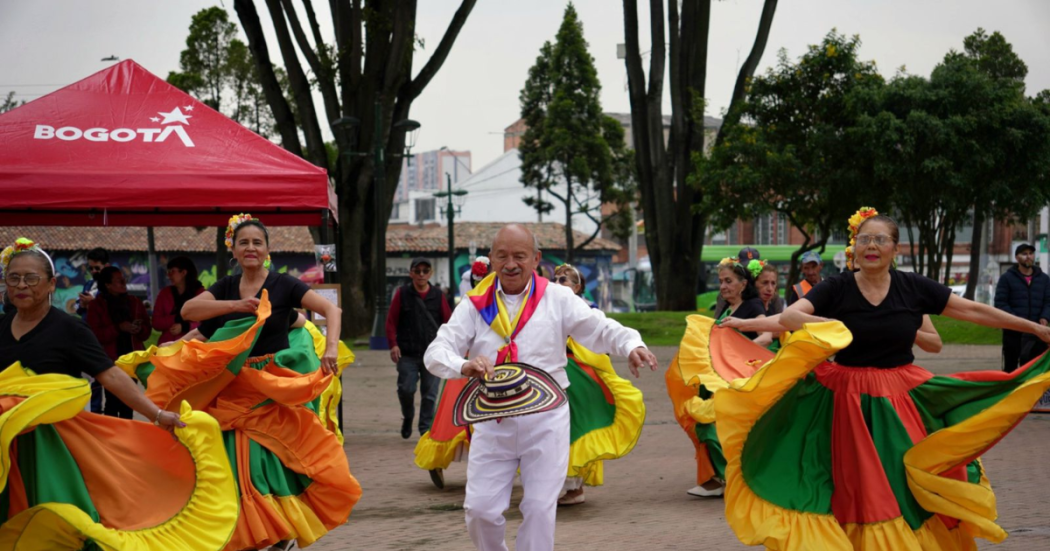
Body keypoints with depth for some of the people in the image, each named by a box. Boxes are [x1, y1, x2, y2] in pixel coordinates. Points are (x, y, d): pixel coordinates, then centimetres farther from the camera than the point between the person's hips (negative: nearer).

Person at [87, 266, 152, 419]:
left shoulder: (134, 302, 11)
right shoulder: (96, 305, -1)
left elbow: (147, 330, 11)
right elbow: (95, 334, -11)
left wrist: (139, 329, -12)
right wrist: (118, 328, -19)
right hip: (110, 359, -4)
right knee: (113, 400, -10)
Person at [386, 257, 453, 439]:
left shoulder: (438, 295, 6)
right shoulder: (402, 294, 3)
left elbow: (448, 321, 8)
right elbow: (391, 321, 2)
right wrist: (393, 344, -8)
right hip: (407, 354, -1)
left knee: (430, 394, 1)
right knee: (406, 389, -6)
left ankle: (426, 429, 10)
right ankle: (408, 418, 23)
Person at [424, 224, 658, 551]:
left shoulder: (558, 299, 2)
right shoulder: (475, 306, 3)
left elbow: (600, 330, -3)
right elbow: (436, 353, -5)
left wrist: (632, 345, -25)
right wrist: (464, 366, -28)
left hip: (545, 421, -1)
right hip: (492, 423, 1)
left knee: (540, 509, 0)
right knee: (480, 509, 1)